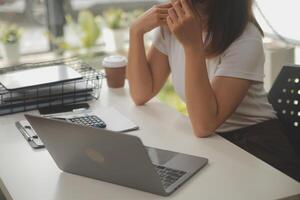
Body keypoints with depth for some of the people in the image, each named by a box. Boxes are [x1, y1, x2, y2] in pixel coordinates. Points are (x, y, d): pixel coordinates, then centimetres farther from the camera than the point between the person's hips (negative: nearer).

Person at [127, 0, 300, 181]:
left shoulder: (245, 39, -21)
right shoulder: (170, 24, -2)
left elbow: (204, 125, -29)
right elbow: (142, 95, -5)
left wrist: (192, 45, -34)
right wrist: (136, 31, -14)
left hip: (255, 145, -5)